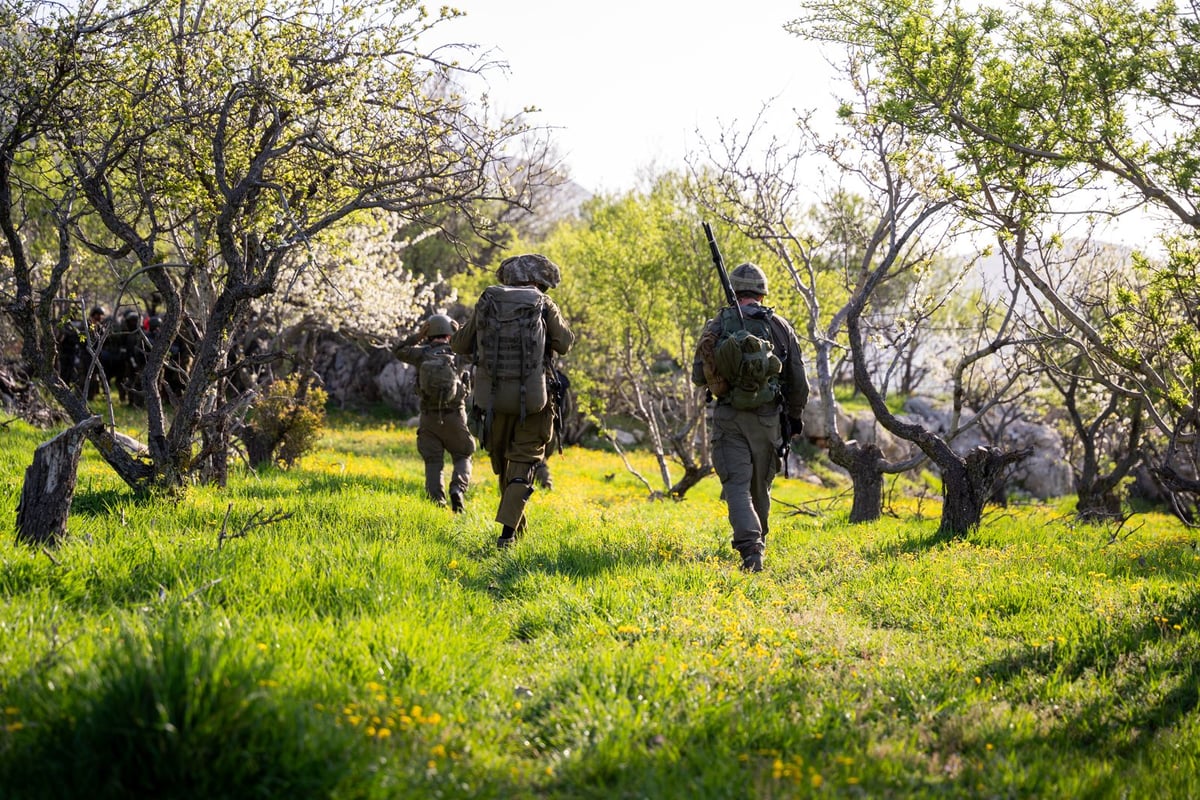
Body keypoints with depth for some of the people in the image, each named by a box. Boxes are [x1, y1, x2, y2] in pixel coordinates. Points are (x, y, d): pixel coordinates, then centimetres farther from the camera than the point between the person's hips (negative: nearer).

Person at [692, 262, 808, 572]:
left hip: (729, 418, -2)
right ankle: (757, 543, 32)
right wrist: (795, 416, 20)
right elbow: (798, 381, 5)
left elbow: (698, 376, 0)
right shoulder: (780, 326, 3)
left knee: (737, 486, -4)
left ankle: (750, 548, -22)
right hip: (767, 417, 2)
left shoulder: (716, 326, 0)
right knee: (760, 487, 17)